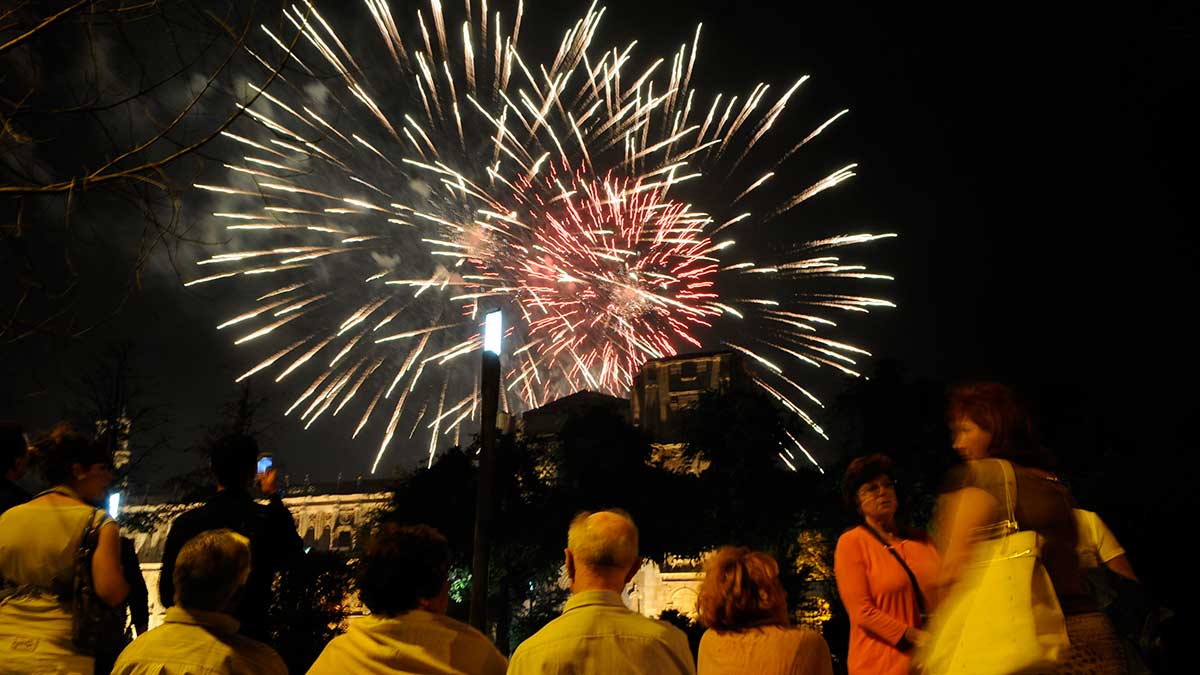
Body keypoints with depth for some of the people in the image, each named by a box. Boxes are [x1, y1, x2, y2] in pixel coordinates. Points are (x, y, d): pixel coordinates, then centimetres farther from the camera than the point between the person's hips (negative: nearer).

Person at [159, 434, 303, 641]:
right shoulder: (272, 519, -10)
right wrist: (274, 497, 21)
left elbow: (167, 594, -1)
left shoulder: (185, 522, -7)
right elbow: (294, 553, 15)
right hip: (252, 637, -1)